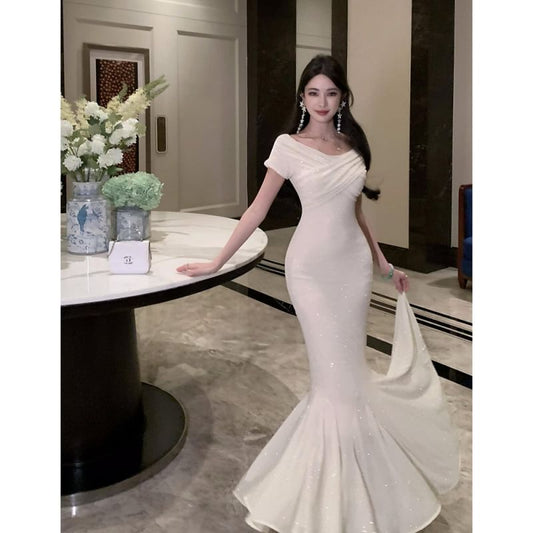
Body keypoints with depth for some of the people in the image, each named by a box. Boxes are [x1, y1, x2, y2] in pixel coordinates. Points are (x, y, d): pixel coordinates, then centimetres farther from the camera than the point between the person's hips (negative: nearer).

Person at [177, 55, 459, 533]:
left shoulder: (354, 146, 9)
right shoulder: (289, 146, -3)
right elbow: (258, 210, -2)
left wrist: (384, 265, 17)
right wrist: (217, 262, -4)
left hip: (354, 264, 4)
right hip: (312, 266, -4)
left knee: (346, 370, 9)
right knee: (339, 374, -2)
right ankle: (341, 490, 17)